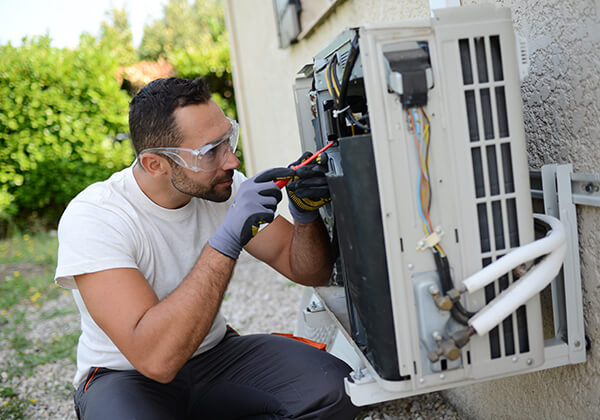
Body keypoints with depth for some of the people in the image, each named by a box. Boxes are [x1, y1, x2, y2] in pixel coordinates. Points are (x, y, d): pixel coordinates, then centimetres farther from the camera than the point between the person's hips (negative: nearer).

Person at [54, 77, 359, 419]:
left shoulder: (225, 187, -8)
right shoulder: (92, 218, -24)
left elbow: (310, 273, -1)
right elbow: (155, 359, -35)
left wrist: (307, 214, -22)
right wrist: (227, 240, -38)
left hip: (214, 353, 5)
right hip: (127, 375, -4)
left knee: (333, 388, -18)